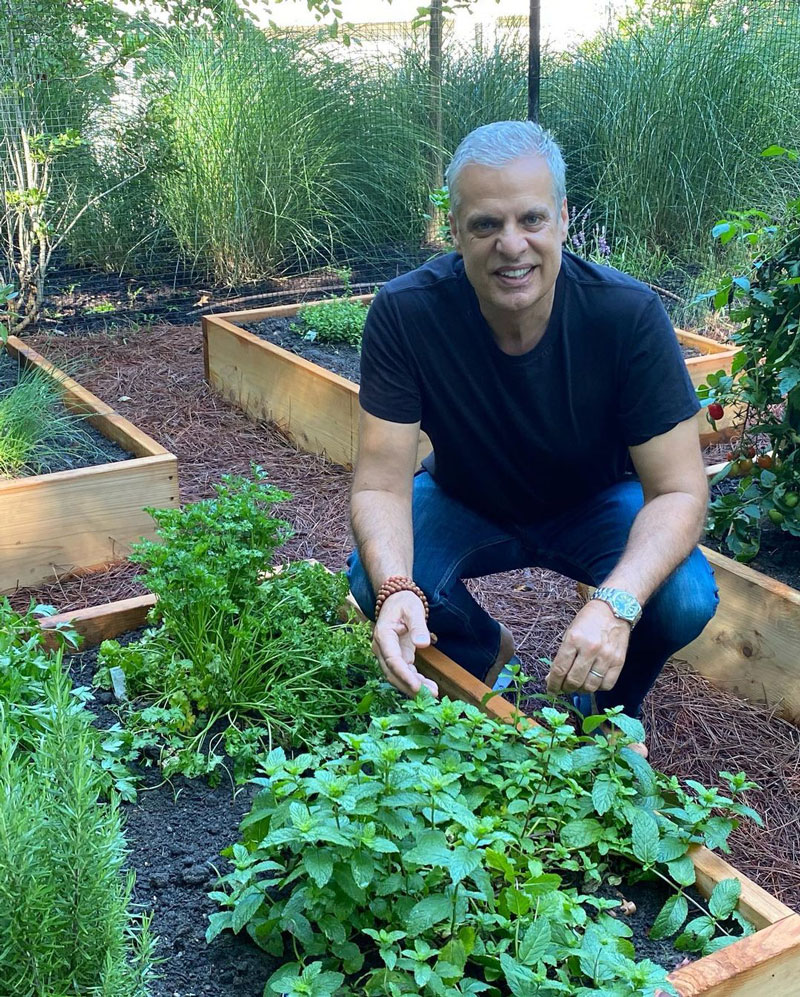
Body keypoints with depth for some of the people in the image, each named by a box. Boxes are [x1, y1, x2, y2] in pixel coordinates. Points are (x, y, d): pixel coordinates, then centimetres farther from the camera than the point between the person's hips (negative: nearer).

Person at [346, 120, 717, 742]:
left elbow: (679, 491, -26)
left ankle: (612, 707, 9)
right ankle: (488, 654, 9)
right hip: (465, 502, 1)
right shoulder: (406, 313, -27)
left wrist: (617, 603, -46)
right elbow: (382, 483, -25)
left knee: (685, 599, -29)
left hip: (597, 504, 0)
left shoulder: (629, 314, -28)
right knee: (372, 580, -28)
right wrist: (394, 589, -47)